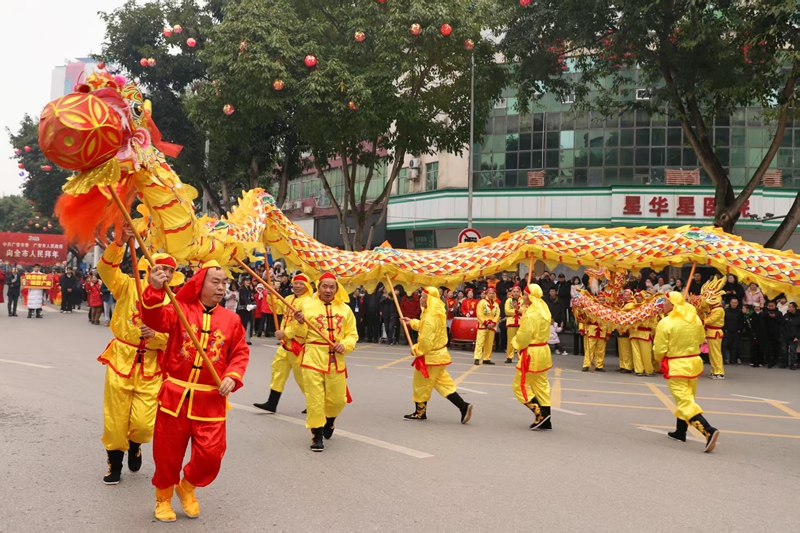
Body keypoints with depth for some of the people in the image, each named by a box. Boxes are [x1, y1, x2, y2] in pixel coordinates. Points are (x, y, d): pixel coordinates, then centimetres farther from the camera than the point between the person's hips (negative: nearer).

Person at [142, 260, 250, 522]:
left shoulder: (231, 319, 3)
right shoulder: (179, 309, -4)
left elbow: (240, 353, 8)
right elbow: (155, 319, -23)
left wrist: (232, 377, -10)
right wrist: (156, 290, -41)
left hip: (211, 400, 2)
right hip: (175, 394, -1)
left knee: (210, 454, -3)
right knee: (168, 452, 9)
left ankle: (188, 487, 29)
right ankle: (164, 498, 35)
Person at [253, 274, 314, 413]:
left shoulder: (307, 302, -17)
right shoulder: (289, 299, 12)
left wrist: (285, 333, -24)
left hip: (298, 343, -9)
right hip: (286, 342, 9)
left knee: (302, 374, -2)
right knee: (278, 368, 8)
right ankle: (272, 403, 13)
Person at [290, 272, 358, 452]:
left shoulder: (345, 309, 6)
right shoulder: (307, 307, -3)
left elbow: (352, 335, 9)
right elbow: (300, 336, 2)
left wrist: (345, 345, -10)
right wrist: (300, 324, -18)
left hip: (336, 360, 3)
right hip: (313, 358, -3)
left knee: (338, 400, 11)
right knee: (315, 399, -2)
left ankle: (329, 419, 43)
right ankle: (317, 435, 13)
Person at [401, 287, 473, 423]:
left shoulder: (429, 318, -24)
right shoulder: (437, 313, 7)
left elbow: (426, 341, -25)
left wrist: (416, 350, -10)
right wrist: (412, 322, 27)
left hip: (430, 357, -9)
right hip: (439, 354, 10)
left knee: (421, 385, 7)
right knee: (444, 383, 12)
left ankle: (420, 413, 22)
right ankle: (463, 407, 3)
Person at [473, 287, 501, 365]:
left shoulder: (496, 304, 12)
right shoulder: (482, 302, -4)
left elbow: (497, 315, 7)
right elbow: (479, 314, -11)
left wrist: (493, 323, -9)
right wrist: (486, 324, -15)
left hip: (492, 326, 5)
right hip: (482, 325, -5)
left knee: (489, 343, 8)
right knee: (480, 342, -11)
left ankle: (487, 359, 15)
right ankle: (477, 358, -13)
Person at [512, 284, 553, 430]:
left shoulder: (530, 314, -20)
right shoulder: (544, 310, 9)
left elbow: (523, 336, -19)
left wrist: (518, 345, -1)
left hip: (532, 353, -9)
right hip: (543, 351, 9)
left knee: (520, 386, 0)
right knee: (541, 386, 13)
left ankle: (540, 414, -6)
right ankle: (545, 421, 15)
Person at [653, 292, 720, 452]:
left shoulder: (665, 323, -18)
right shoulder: (694, 318, 1)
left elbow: (659, 350, -14)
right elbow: (701, 338, 16)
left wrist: (659, 358, 8)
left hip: (676, 366, -7)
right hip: (694, 362, 7)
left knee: (685, 402, -8)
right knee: (687, 398, 22)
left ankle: (709, 431, -25)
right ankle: (680, 432, 34)